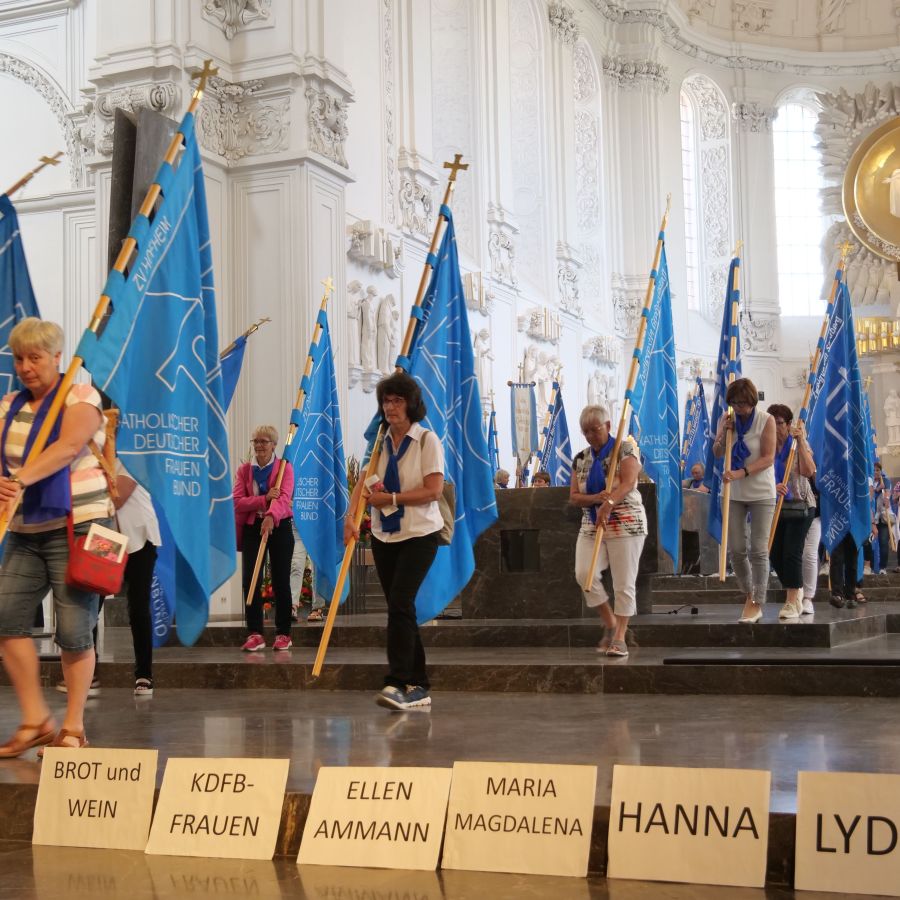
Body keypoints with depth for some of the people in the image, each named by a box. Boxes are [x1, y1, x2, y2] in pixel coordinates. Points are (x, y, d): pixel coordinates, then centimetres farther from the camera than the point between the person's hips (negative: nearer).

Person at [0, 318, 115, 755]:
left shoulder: (80, 396, -4)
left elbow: (69, 446, -22)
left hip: (77, 527, -5)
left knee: (74, 629, -5)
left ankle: (73, 728, 8)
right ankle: (35, 721, 6)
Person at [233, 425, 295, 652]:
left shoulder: (284, 467, 0)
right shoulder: (244, 470, 8)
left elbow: (284, 497, -17)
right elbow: (237, 501, -4)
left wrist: (271, 516, -37)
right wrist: (264, 499, -20)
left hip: (279, 526, -2)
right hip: (252, 528, 2)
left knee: (281, 581, 1)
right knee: (250, 579, -6)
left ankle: (283, 633, 9)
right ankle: (254, 633, -3)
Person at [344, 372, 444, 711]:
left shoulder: (427, 440, -6)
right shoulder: (379, 442, 8)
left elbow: (434, 490, -14)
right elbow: (362, 482, 0)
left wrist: (391, 499, -14)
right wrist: (351, 516, -16)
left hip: (419, 534, -6)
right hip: (384, 536, 6)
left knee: (400, 603, -18)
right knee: (401, 608, 7)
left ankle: (398, 683, -18)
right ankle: (418, 687, 14)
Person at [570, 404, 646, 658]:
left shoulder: (625, 449, -4)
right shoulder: (580, 459, 11)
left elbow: (628, 483, -21)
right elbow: (574, 497, 7)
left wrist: (608, 504, -39)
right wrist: (595, 498, -15)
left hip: (625, 524, -4)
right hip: (591, 526, 4)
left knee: (624, 583, -4)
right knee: (583, 573, -15)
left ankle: (620, 637, 5)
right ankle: (610, 623, 4)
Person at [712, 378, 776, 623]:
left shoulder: (766, 420, -9)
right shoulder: (726, 419, 3)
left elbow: (768, 458, -14)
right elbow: (717, 453, 9)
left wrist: (741, 473, -27)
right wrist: (723, 434, -11)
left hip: (761, 493, -4)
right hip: (734, 493, 4)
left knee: (758, 550, -4)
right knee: (736, 549, 3)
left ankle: (757, 604, 1)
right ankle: (749, 594, 22)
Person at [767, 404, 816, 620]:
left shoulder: (799, 444, -4)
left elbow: (809, 471, -19)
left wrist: (800, 441, -22)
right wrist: (772, 487, -27)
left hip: (799, 506, -3)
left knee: (792, 554, -9)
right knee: (774, 554, 6)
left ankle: (792, 603, -2)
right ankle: (797, 591, 29)